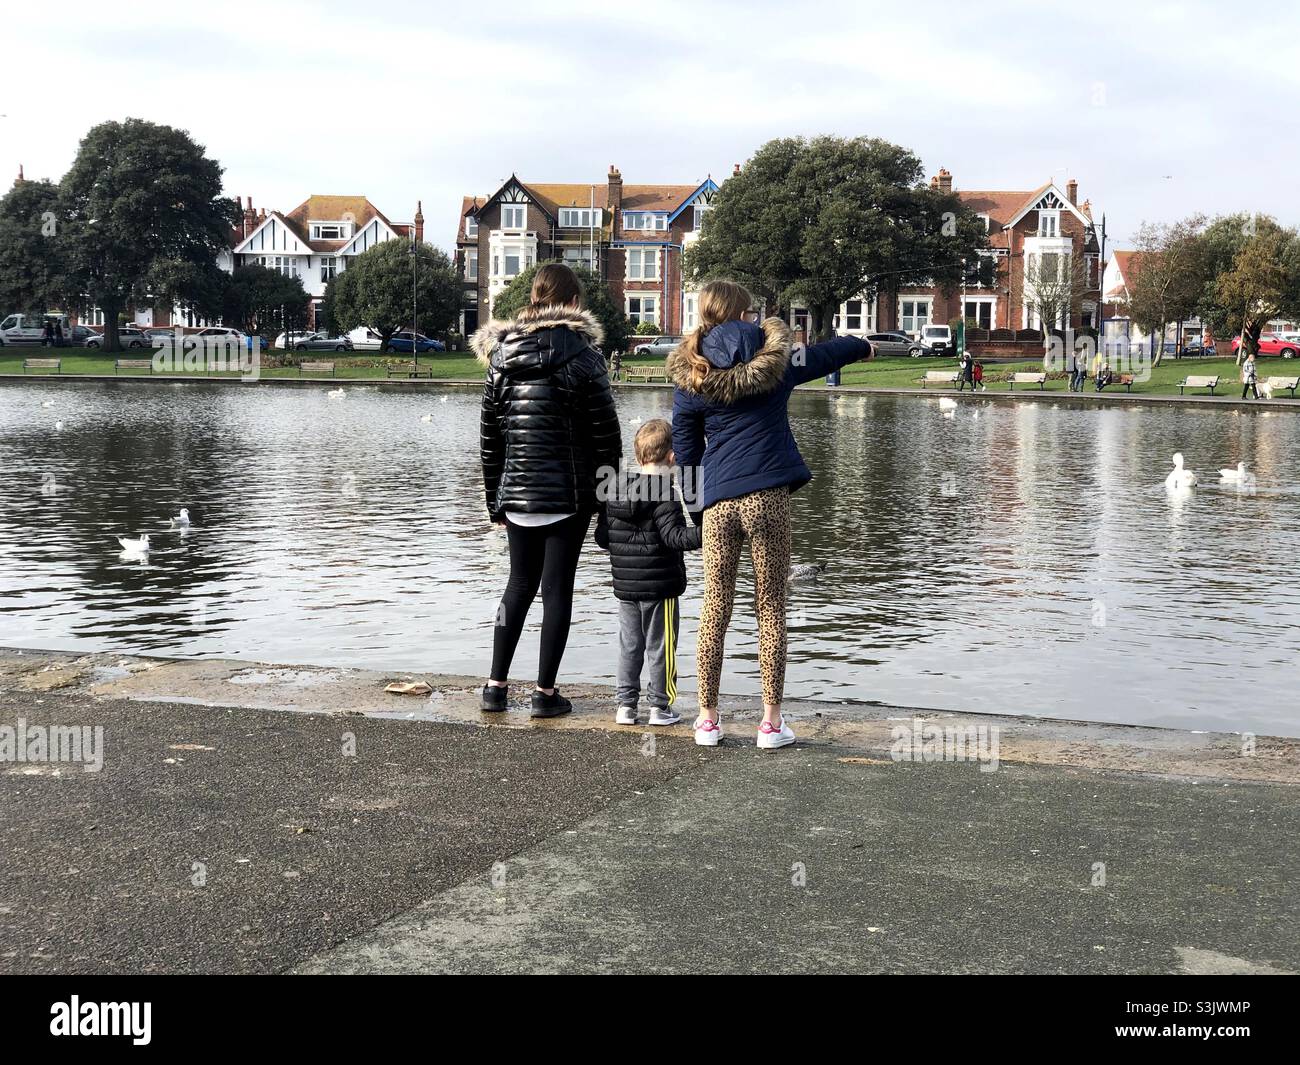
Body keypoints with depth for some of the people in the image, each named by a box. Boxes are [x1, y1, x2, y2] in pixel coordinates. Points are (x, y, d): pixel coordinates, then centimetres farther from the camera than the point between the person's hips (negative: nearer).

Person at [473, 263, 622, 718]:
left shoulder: (501, 355, 6)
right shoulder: (581, 352, -7)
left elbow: (489, 435, 10)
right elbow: (605, 426, -8)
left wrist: (494, 496, 17)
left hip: (516, 492, 4)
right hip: (569, 491, -4)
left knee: (519, 583, 16)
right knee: (557, 587, 3)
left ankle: (496, 685, 16)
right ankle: (546, 692, 5)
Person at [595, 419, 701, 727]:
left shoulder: (615, 493, 5)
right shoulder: (665, 496, -15)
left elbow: (602, 537, 10)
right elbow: (673, 536, -24)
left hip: (624, 586, 6)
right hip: (660, 586, -6)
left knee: (629, 645, 13)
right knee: (660, 646, 4)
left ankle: (626, 704, 16)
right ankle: (660, 706, 10)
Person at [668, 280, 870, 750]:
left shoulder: (689, 378, 3)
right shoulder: (774, 362, 3)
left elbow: (686, 450, 7)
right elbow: (826, 354, 23)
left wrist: (695, 510, 17)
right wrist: (863, 345, 44)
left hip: (718, 502, 1)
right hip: (768, 496, -1)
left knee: (714, 611, 8)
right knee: (771, 610, 6)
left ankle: (707, 719, 14)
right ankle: (772, 721, 9)